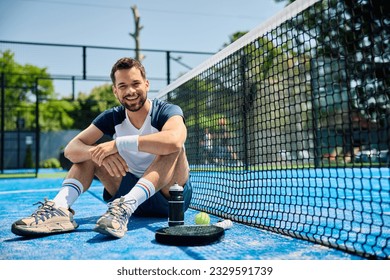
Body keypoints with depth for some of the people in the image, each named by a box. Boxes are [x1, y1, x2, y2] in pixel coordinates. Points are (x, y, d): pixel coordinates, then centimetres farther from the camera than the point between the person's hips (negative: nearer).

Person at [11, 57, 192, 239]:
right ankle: (59, 208, -29)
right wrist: (98, 153, -34)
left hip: (168, 194, -4)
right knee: (89, 153, -6)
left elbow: (173, 140, -39)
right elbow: (71, 149, -11)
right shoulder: (112, 117, 0)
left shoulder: (167, 111, -13)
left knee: (173, 148, -30)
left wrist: (118, 144, -35)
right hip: (131, 188, 4)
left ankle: (126, 206, -45)